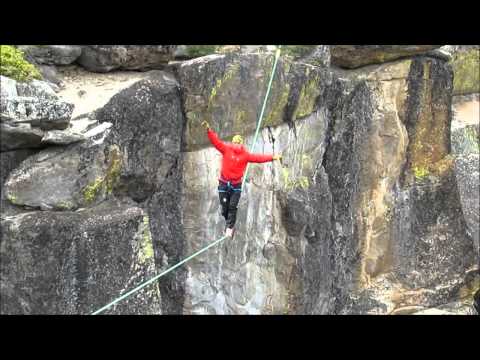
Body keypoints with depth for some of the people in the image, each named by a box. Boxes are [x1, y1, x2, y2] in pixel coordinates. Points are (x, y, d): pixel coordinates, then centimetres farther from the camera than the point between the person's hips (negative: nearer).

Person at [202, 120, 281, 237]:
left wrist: (272, 157, -11)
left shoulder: (245, 155, -1)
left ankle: (229, 229, -5)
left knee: (232, 207, -9)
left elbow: (259, 157, -3)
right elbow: (216, 141, -9)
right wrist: (208, 130, -22)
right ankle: (229, 224, 28)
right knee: (224, 208, 3)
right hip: (224, 183, 0)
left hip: (236, 185, 0)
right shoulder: (226, 149, -3)